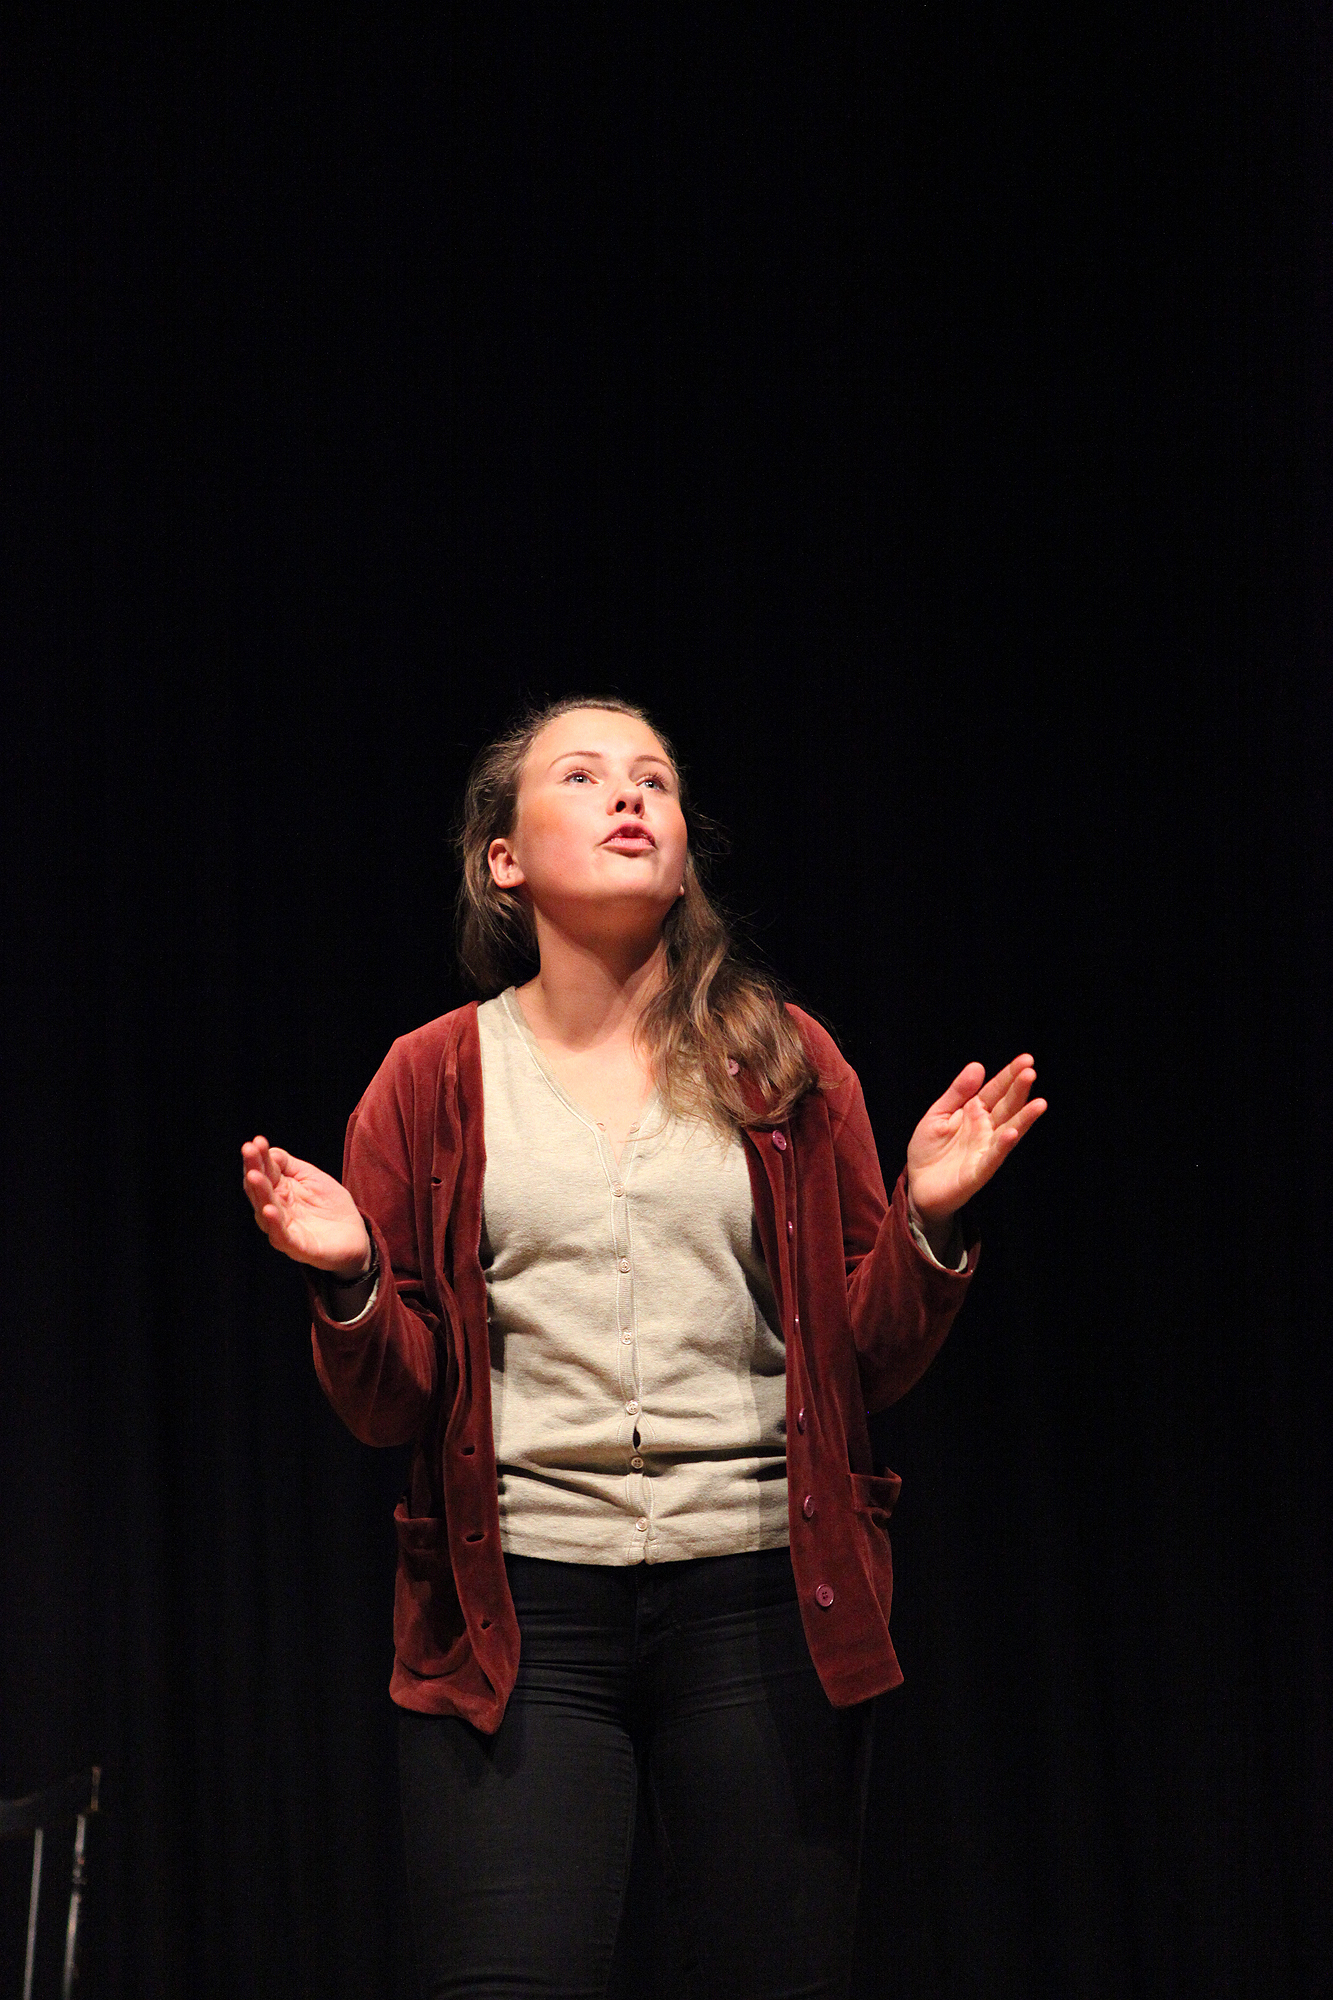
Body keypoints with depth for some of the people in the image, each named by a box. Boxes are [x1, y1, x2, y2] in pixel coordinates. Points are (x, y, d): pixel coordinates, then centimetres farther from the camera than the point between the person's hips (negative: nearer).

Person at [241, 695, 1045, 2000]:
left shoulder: (784, 1065, 10)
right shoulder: (434, 1082, 8)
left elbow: (868, 1365, 9)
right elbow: (392, 1408, 6)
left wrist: (927, 1219, -8)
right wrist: (350, 1285, -13)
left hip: (758, 1597, 1)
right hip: (517, 1605, -1)